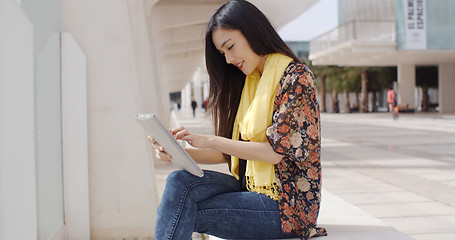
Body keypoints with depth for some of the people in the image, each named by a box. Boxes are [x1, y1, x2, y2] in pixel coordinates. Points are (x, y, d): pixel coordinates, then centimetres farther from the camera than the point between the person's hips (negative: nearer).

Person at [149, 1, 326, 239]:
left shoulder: (296, 77, -10)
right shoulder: (246, 84, 14)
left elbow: (275, 152, -17)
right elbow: (228, 153, 11)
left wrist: (210, 141, -16)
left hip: (288, 204, -7)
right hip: (251, 188, 7)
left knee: (182, 211, -20)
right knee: (180, 181, -16)